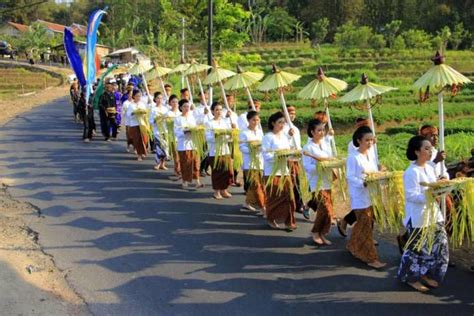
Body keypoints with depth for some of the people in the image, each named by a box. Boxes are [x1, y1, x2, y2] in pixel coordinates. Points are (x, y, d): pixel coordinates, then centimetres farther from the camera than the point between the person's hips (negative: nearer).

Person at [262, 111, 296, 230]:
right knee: (273, 197, 2)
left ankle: (289, 221, 7)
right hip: (272, 172, -6)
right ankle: (271, 219, 20)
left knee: (288, 196, -1)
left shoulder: (285, 136, 13)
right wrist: (278, 155, -26)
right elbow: (266, 155, -15)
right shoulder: (268, 137, -8)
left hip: (284, 170, 6)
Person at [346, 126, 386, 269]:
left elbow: (376, 173, 17)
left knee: (362, 224, 17)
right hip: (360, 197, -8)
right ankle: (371, 258, -3)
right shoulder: (353, 158, -13)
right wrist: (363, 183, -29)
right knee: (366, 226, -6)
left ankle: (353, 247, 34)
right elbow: (350, 177, -16)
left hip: (371, 195, 8)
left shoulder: (371, 157, 11)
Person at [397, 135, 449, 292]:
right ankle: (411, 278, 18)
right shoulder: (411, 172, -19)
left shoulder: (430, 167, 9)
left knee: (439, 246, 11)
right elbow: (411, 196, -23)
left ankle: (425, 274, 26)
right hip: (418, 217, -9)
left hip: (433, 213, 9)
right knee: (418, 249, 1)